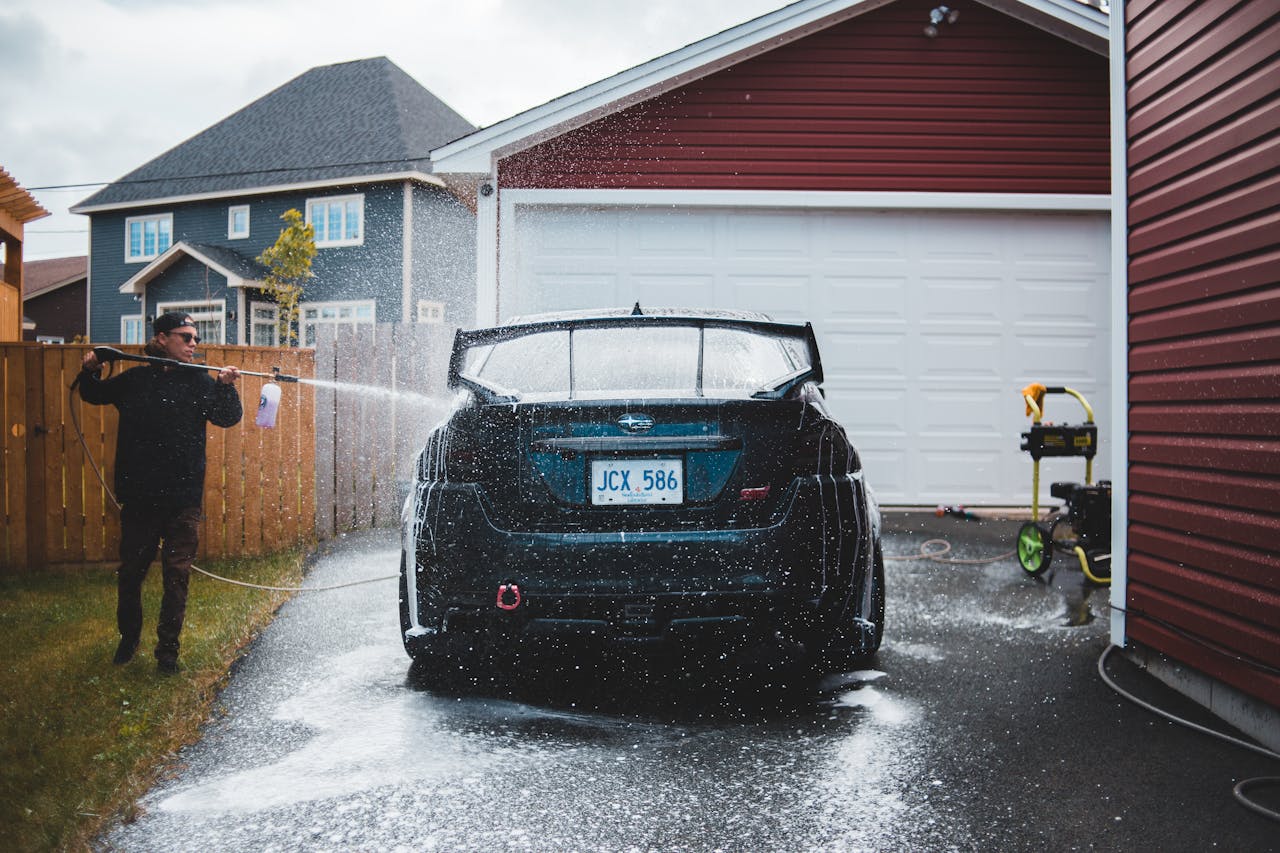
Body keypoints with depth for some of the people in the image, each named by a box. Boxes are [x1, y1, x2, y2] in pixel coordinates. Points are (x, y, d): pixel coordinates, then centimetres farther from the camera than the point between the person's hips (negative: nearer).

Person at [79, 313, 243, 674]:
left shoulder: (199, 382, 1)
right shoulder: (135, 380, 5)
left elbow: (229, 417, -10)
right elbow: (93, 395, 22)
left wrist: (226, 386, -26)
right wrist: (89, 372, 2)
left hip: (183, 499, -1)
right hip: (138, 498, 2)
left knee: (177, 576, 3)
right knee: (130, 572, 12)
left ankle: (168, 650, 14)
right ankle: (128, 638, 34)